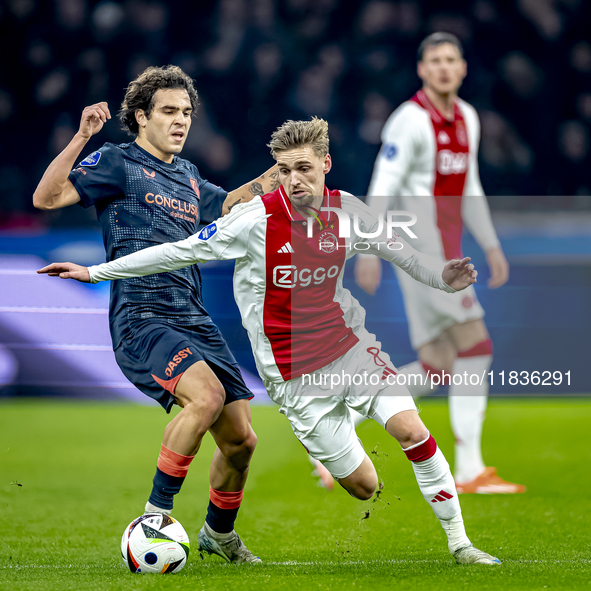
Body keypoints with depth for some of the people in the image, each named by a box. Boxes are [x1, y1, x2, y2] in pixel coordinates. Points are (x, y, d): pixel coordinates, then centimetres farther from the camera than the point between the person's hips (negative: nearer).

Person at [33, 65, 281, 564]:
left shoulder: (188, 175, 21)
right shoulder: (118, 163, 1)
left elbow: (229, 206, 38)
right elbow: (46, 197, -10)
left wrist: (281, 173, 28)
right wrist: (81, 139, -20)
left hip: (195, 322, 7)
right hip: (141, 320, -7)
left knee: (240, 439, 5)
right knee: (206, 395, -32)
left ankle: (219, 533, 31)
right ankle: (155, 516, -20)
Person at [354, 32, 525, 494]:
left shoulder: (467, 119, 15)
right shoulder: (411, 121, -10)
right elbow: (382, 188, -14)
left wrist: (492, 247, 18)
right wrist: (369, 252, -19)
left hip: (447, 254, 9)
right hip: (420, 246, -9)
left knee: (438, 371, 5)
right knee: (475, 348, -12)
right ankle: (470, 470, -7)